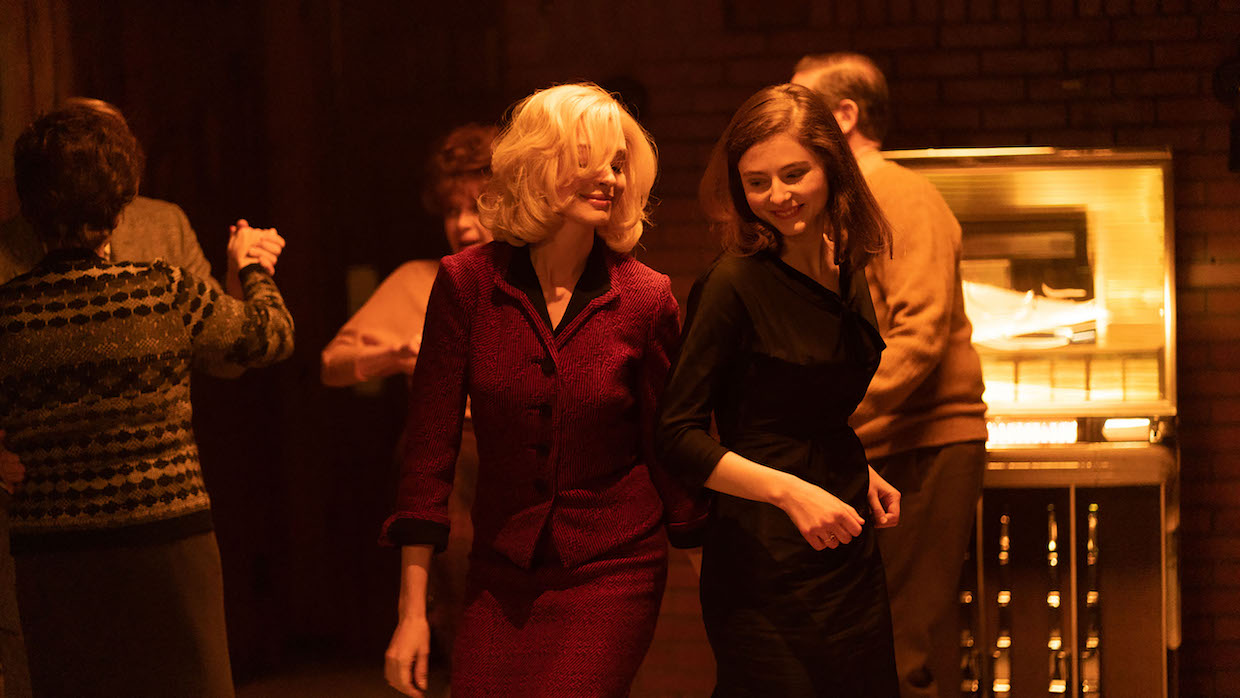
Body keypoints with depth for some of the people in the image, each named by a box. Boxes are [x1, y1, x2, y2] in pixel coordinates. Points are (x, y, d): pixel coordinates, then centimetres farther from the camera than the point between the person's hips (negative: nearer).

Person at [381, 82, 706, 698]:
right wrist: (412, 608, -5)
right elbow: (430, 442, -3)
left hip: (610, 577, -1)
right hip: (499, 579, 1)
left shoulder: (645, 298, -5)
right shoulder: (467, 282, -5)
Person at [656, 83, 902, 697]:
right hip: (767, 569, -7)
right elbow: (677, 437, -15)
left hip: (850, 553, 7)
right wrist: (791, 491, -22)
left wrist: (862, 477, 8)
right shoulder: (735, 284, -14)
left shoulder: (848, 273, 8)